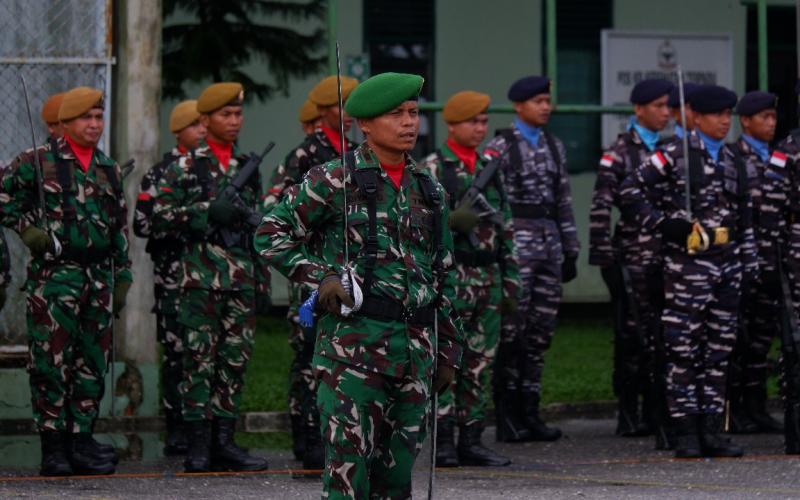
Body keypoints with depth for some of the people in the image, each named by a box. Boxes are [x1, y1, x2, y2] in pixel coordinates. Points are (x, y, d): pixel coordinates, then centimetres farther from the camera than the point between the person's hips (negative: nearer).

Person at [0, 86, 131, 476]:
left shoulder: (109, 171, 16)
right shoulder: (37, 161, 0)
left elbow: (120, 228, 19)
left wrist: (122, 279, 15)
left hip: (99, 278, 5)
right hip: (53, 273, -5)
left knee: (92, 363, 6)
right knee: (50, 360, -7)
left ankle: (81, 440, 12)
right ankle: (53, 447, -5)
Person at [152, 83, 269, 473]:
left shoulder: (248, 167, 17)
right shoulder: (186, 166, 1)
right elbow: (159, 216, -6)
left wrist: (262, 275, 18)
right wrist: (208, 212, -16)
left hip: (241, 274, 5)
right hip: (201, 271, -5)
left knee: (236, 358, 4)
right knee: (200, 356, -5)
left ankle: (224, 441, 9)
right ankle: (198, 444, -3)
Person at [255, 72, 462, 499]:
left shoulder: (429, 190, 15)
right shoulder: (335, 180, -2)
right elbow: (271, 234, 1)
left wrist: (447, 350, 18)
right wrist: (320, 276, -12)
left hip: (416, 344, 5)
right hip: (353, 339, -5)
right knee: (348, 465, -10)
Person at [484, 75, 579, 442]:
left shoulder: (554, 147, 14)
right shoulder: (499, 148, -4)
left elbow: (564, 202, 17)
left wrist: (570, 251, 14)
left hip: (549, 243, 6)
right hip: (515, 242, -6)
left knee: (541, 330, 6)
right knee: (512, 329, -5)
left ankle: (529, 414, 11)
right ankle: (507, 418, -1)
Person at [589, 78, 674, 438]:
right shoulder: (619, 153, -5)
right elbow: (600, 209, -10)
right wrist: (605, 260, -15)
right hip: (633, 256, -5)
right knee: (632, 334, -3)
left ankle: (656, 411, 13)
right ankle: (628, 414, 3)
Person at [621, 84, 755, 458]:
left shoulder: (731, 160, 15)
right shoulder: (675, 156, -5)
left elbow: (743, 215, 20)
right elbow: (632, 190, -7)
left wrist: (749, 260, 16)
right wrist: (662, 224, -14)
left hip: (727, 263, 7)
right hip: (689, 263, -7)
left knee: (719, 351, 8)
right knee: (684, 350, -3)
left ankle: (711, 430, 13)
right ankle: (686, 433, 0)